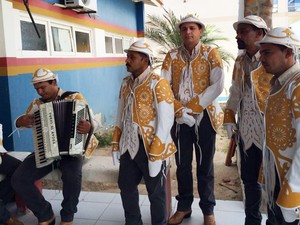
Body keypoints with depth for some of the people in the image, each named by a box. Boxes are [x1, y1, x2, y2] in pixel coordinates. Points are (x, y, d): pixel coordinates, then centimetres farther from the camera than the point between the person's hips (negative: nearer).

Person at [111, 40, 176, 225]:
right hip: (128, 147, 7)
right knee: (126, 187, 18)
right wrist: (116, 144, 12)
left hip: (150, 148, -6)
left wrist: (155, 154, -19)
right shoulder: (126, 83, 9)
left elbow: (166, 120, -17)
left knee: (155, 193, 10)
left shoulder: (158, 84, -13)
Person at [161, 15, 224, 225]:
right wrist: (179, 109, -16)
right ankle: (184, 207, 30)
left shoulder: (210, 53, -2)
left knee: (205, 165, 8)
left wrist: (192, 108, -17)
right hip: (179, 118, 2)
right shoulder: (172, 56, 5)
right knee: (182, 165, 12)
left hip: (204, 117, -2)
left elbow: (218, 85, -13)